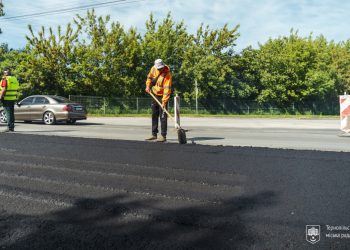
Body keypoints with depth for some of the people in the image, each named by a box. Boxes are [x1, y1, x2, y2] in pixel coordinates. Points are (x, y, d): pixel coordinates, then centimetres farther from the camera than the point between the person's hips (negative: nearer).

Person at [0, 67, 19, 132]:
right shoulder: (15, 79, 11)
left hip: (7, 98, -7)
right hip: (13, 98, 7)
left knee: (8, 113, -4)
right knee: (12, 113, 11)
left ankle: (9, 127, -5)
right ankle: (12, 127, 14)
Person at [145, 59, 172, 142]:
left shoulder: (168, 74, -24)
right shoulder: (153, 69, -6)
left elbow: (167, 89, -29)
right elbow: (149, 77, 14)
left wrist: (164, 101, -33)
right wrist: (148, 86, 1)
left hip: (163, 96, -6)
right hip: (154, 94, 7)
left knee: (163, 116, -9)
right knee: (154, 115, 12)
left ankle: (163, 136, -5)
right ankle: (154, 134, 22)